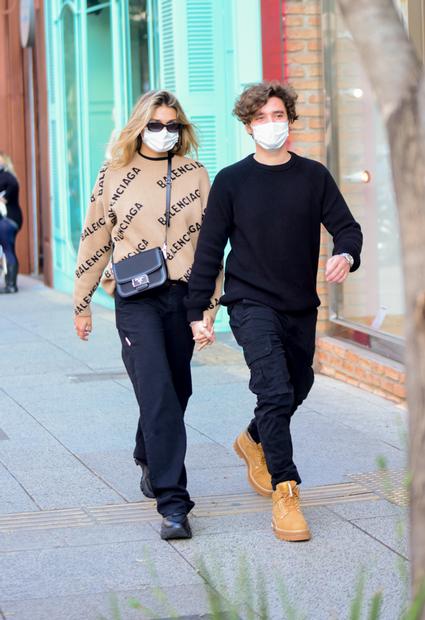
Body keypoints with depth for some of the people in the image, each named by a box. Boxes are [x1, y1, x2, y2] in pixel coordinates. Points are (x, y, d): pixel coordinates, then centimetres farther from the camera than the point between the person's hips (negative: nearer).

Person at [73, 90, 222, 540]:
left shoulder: (195, 175, 6)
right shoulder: (114, 176, 3)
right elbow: (95, 243, 9)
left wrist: (209, 309, 0)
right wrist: (82, 304, 12)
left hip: (183, 296, 3)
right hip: (136, 300, -2)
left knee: (174, 392, 12)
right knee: (158, 396, -12)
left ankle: (149, 460, 42)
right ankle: (173, 504, -13)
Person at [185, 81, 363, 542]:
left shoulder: (313, 176, 3)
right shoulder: (232, 181, -3)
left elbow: (346, 226, 3)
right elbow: (209, 248, 0)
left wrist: (345, 255, -21)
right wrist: (197, 310, -2)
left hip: (301, 307, 4)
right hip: (251, 303, -4)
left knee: (297, 388, 17)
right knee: (275, 391, -18)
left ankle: (254, 442, 47)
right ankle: (285, 494, -14)